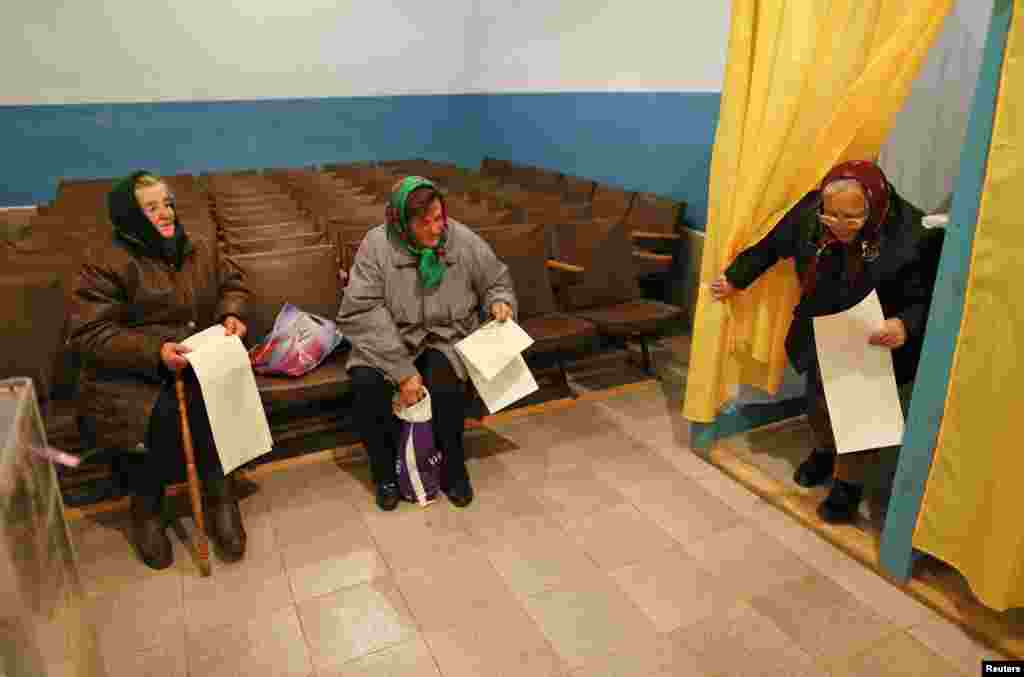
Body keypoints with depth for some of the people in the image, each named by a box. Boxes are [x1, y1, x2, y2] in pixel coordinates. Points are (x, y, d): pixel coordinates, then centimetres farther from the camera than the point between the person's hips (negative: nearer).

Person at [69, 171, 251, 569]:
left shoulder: (197, 250, 6)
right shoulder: (108, 264, -10)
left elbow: (233, 282, 20)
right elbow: (89, 334, -14)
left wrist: (231, 313, -3)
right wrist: (154, 352, -26)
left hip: (194, 366, 4)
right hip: (125, 378, -4)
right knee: (165, 417, -31)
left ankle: (217, 491, -9)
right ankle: (146, 505, -3)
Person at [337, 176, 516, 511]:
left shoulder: (463, 240, -8)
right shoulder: (377, 245, -15)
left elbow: (497, 281, 10)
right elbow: (362, 313, -21)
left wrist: (500, 302, -16)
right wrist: (401, 370, -29)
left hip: (447, 337, 0)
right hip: (390, 340, 0)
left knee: (445, 383, -31)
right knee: (366, 382, -28)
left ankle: (453, 468, -4)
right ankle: (386, 470, -2)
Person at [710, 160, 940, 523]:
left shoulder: (911, 235, -29)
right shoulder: (811, 211, -21)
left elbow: (928, 300, -19)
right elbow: (771, 246, -3)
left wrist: (906, 325, -40)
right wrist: (735, 278, 7)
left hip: (875, 344, -3)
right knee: (818, 398, 18)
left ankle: (848, 482, 31)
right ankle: (823, 452, 49)